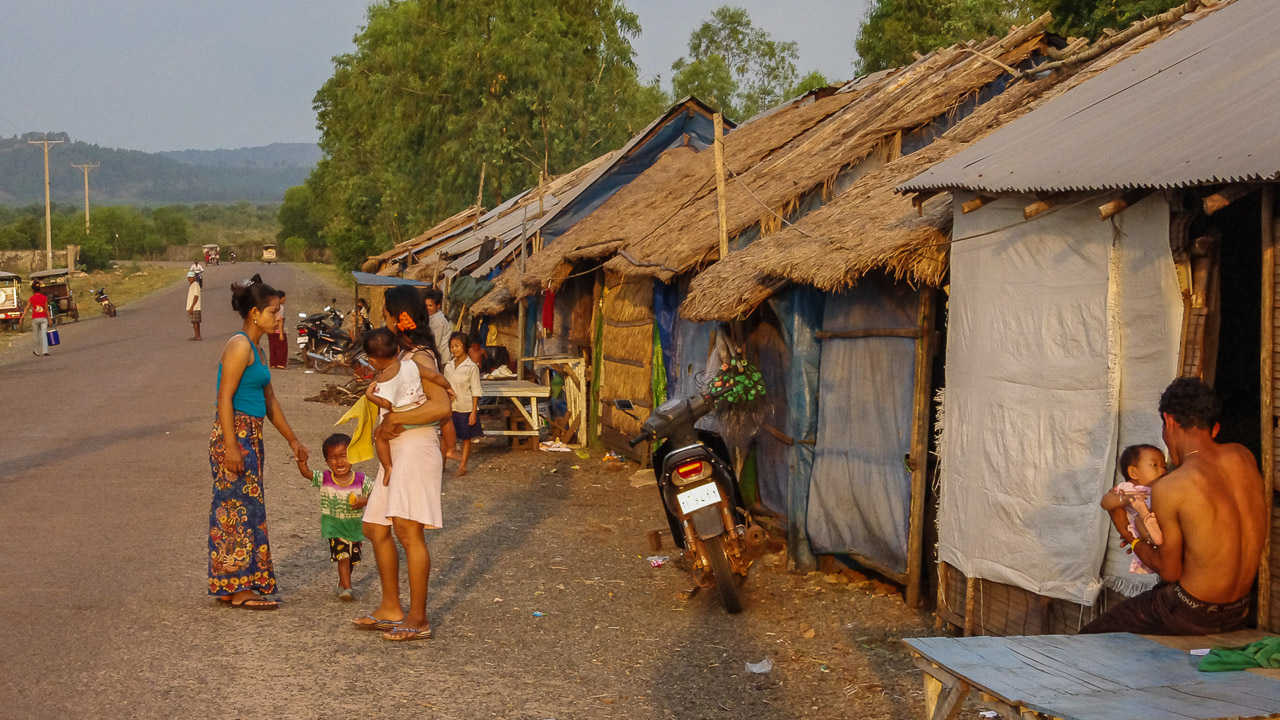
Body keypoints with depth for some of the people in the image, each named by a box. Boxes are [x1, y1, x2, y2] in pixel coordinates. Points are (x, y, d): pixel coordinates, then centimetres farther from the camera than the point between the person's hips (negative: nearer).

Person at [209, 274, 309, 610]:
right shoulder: (240, 346, -14)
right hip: (235, 435, -10)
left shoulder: (253, 347, 16)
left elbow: (269, 399, 22)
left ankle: (228, 587, 19)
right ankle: (241, 589, 2)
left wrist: (292, 439, 22)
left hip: (249, 437, 10)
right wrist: (231, 446, -24)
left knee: (232, 512, 13)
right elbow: (225, 397, -19)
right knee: (243, 510, -4)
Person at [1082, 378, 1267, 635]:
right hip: (1239, 613, 7)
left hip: (1192, 613, -7)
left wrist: (1137, 544, 11)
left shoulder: (1169, 489, -20)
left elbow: (1169, 571, -9)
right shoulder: (1244, 457, -2)